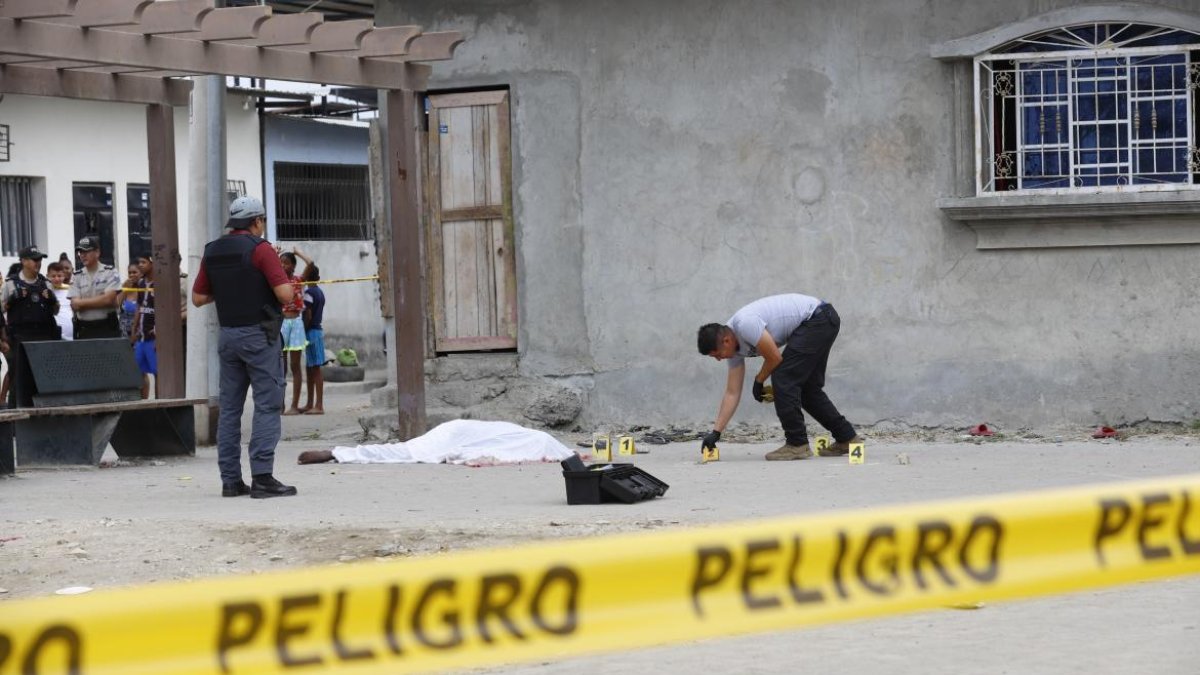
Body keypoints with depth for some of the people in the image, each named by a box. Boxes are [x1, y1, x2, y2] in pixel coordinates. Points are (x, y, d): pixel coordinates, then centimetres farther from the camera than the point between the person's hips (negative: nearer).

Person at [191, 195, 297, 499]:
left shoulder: (212, 252, 8)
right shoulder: (260, 249, -10)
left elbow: (198, 298, 11)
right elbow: (285, 294, -17)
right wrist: (284, 280, 4)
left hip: (228, 334, 6)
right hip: (259, 334, -6)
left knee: (230, 407, 9)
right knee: (268, 405, -5)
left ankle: (230, 479, 8)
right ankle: (262, 477, -12)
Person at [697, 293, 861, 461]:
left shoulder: (745, 324, -24)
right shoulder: (735, 347, 6)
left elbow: (775, 358, -18)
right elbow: (732, 393, 8)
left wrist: (758, 382, 2)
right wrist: (715, 432, 4)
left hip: (819, 319, -10)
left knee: (783, 378, -11)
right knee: (808, 388, 16)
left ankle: (797, 444, -6)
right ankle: (847, 438, 25)